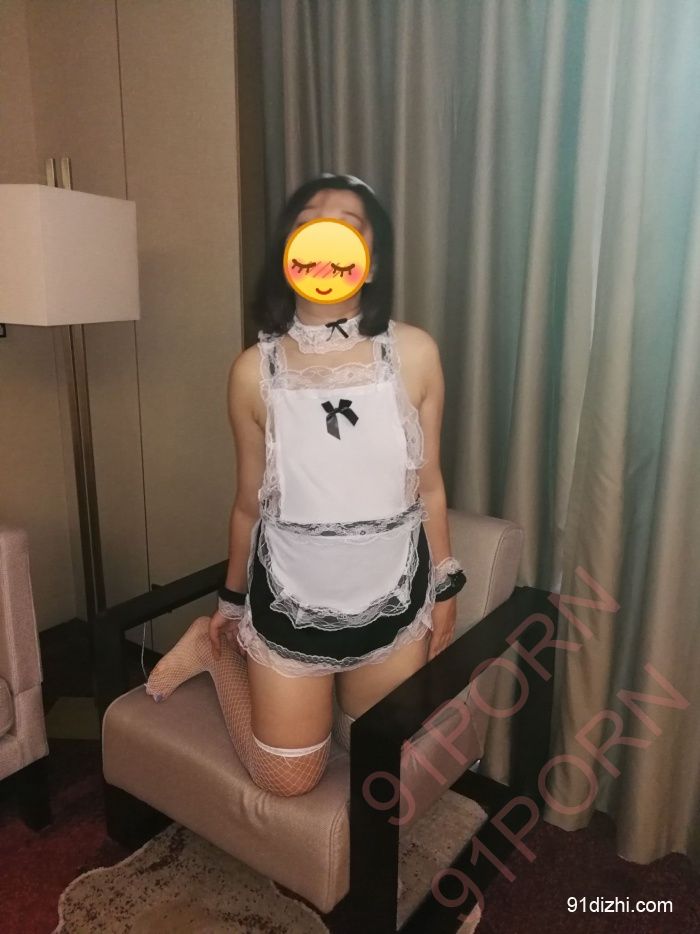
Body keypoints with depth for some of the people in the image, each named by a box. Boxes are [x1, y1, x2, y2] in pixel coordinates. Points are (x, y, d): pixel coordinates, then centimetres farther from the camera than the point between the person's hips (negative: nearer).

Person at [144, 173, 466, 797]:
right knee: (287, 781, 18)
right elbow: (250, 504, 0)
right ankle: (215, 646, 35)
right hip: (289, 601, -1)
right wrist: (232, 600, 10)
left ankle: (308, 688, 46)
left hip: (393, 598, 2)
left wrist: (444, 590, 5)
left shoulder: (414, 353, -11)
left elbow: (428, 486, -2)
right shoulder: (255, 370, -12)